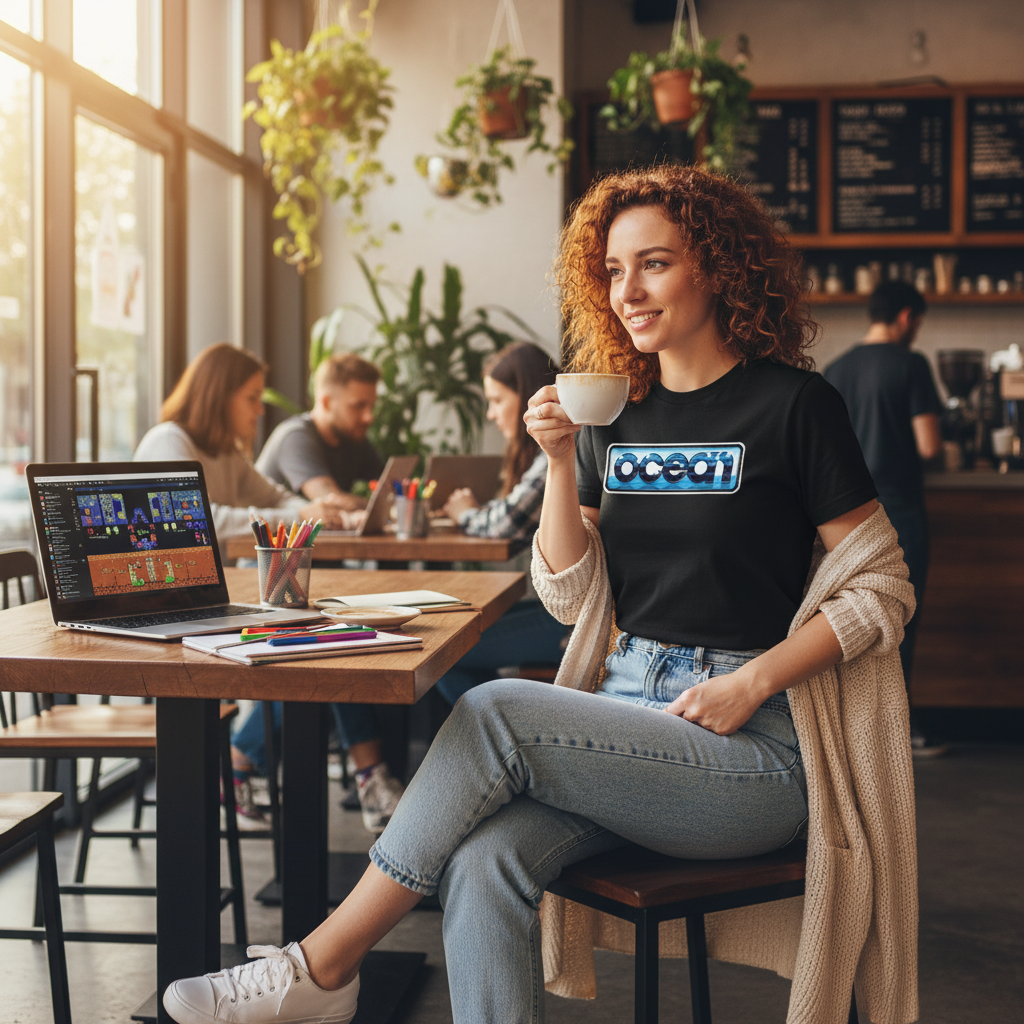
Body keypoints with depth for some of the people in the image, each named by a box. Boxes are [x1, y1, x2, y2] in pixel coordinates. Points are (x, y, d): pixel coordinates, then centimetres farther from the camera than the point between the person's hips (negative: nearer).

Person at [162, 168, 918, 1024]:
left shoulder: (791, 406, -4)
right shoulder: (615, 414, 11)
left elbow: (884, 586, -3)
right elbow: (573, 598, 9)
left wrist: (752, 682, -14)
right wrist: (562, 464, -6)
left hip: (753, 751, -4)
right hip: (628, 710, 5)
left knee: (494, 714, -24)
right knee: (484, 864, -25)